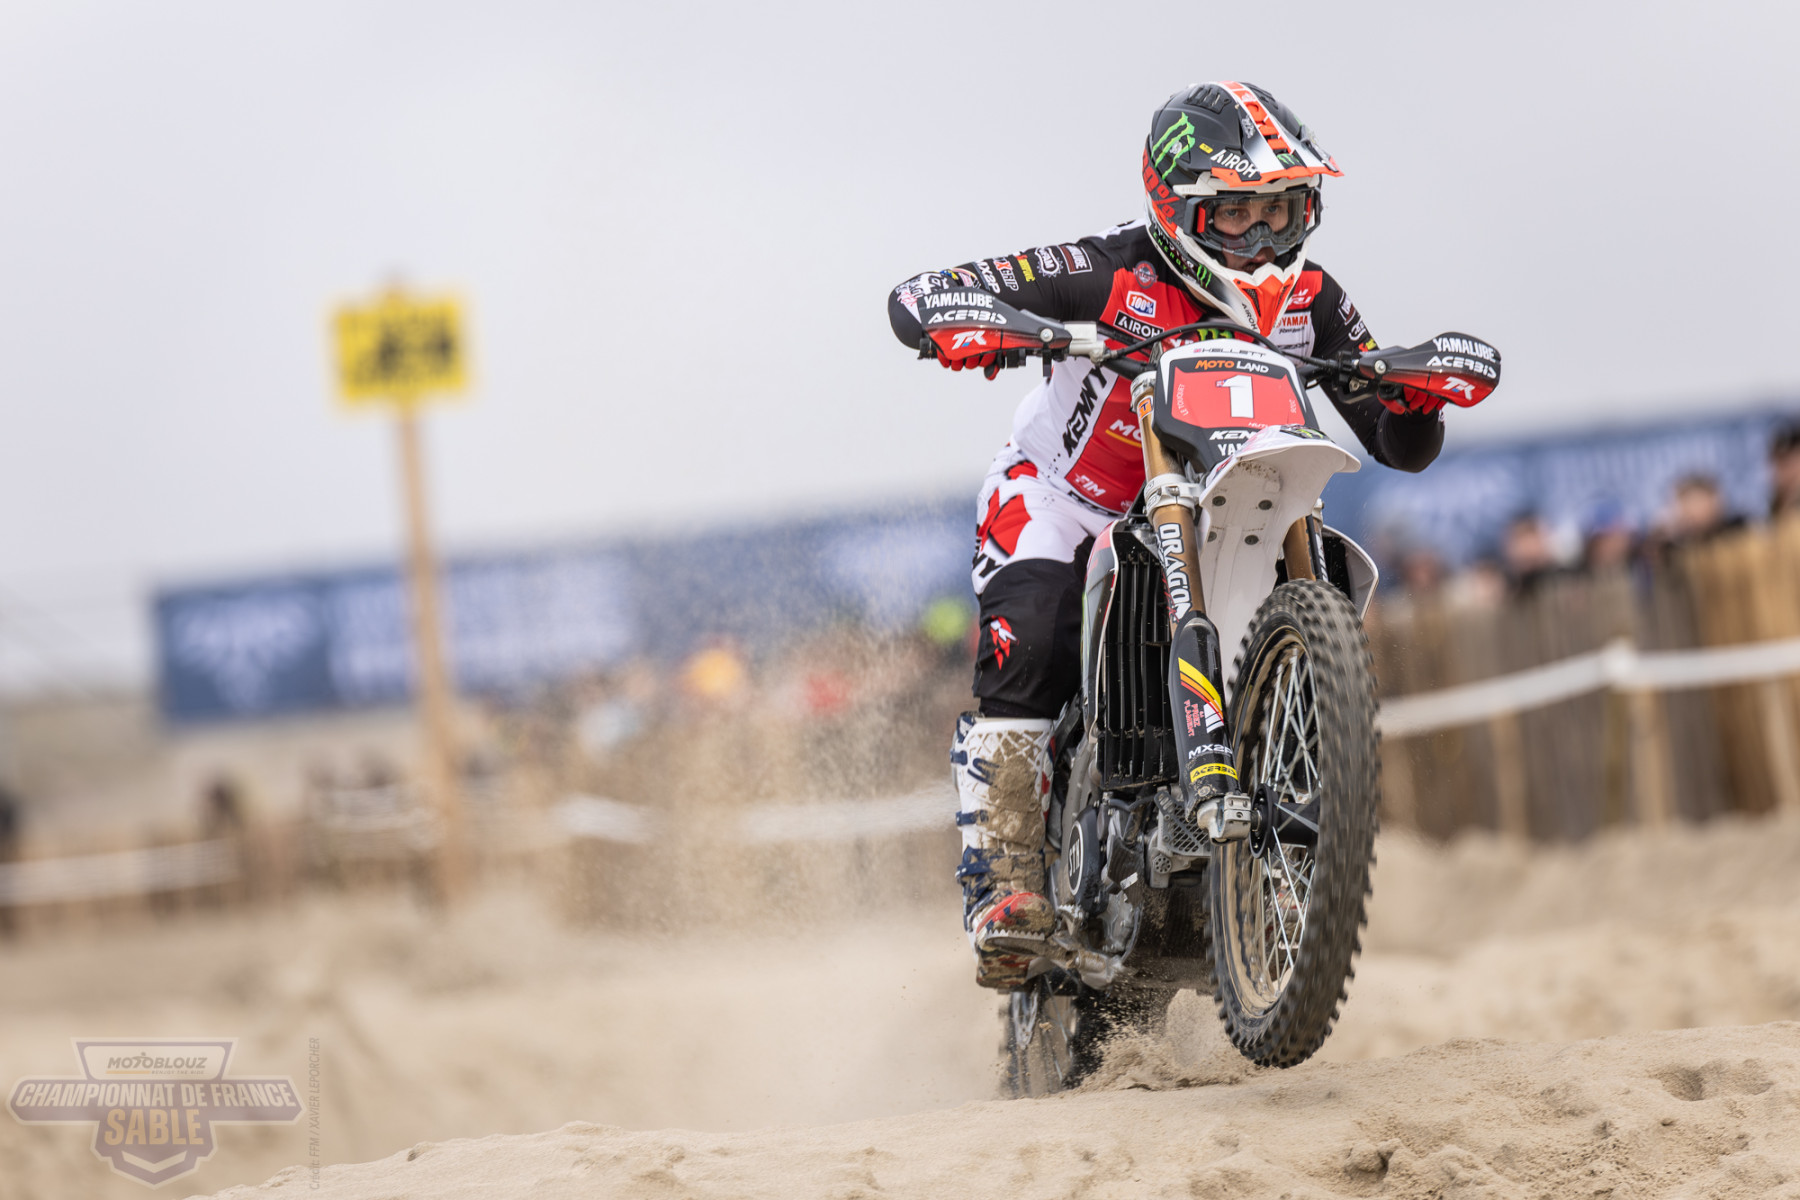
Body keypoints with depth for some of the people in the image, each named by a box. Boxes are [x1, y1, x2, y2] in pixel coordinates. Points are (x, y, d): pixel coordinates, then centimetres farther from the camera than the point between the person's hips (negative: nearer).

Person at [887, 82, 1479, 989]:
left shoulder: (1310, 302, -8)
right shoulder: (1110, 274, -21)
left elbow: (1401, 447, -4)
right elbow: (916, 297, -20)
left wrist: (1418, 394, -27)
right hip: (1060, 507, -5)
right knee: (1026, 650, -29)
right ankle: (1001, 879, -29)